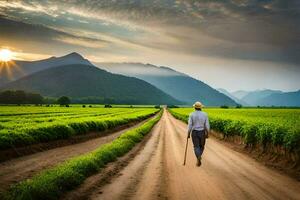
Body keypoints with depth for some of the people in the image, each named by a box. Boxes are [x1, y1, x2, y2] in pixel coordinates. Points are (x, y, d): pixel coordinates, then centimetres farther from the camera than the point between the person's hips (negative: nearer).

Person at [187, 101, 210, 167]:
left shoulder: (192, 115, -7)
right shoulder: (205, 114, -3)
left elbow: (189, 125, -10)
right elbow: (207, 125, -5)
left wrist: (188, 134, -1)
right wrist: (207, 134, 5)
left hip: (194, 132, -1)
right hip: (202, 133, 1)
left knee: (196, 147, 1)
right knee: (201, 146, 20)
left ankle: (198, 157, -22)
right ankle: (198, 157, 25)